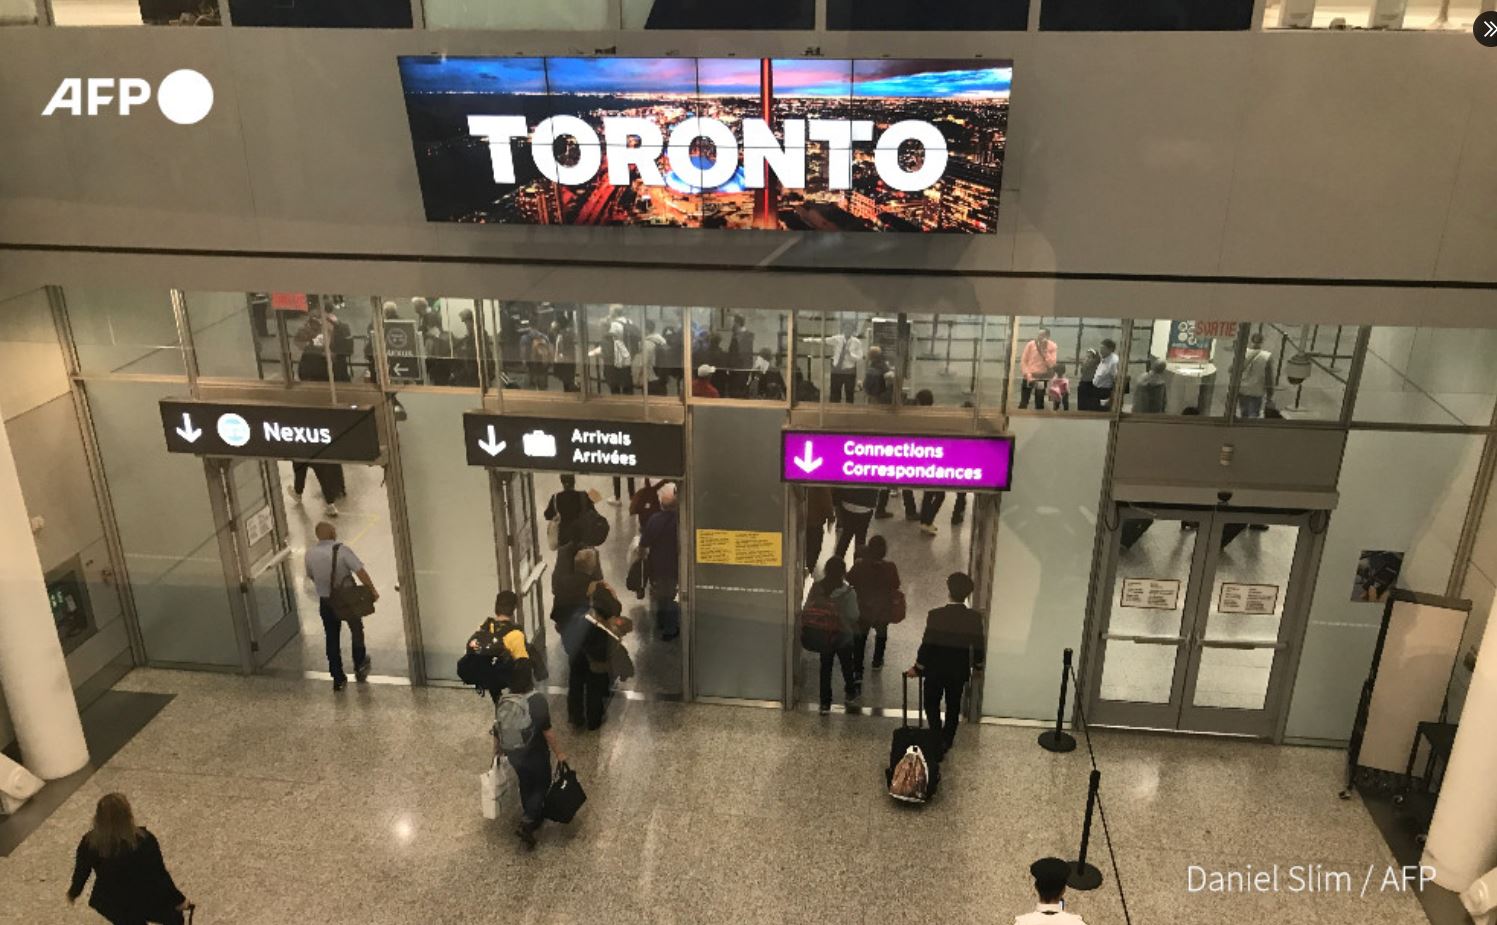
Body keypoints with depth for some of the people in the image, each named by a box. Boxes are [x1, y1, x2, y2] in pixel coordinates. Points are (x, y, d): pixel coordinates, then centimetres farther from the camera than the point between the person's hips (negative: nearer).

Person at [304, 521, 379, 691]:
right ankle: (360, 666, 35)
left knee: (332, 639, 13)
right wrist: (372, 590, -15)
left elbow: (311, 576, 7)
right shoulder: (341, 550, -20)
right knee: (356, 631, 23)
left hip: (325, 602, 3)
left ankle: (338, 679, 15)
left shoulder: (309, 554, -7)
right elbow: (360, 571, -23)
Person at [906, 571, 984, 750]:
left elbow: (927, 645, -18)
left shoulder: (935, 615, -23)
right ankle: (947, 740, 32)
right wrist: (977, 665, 15)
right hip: (959, 671, 2)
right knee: (954, 706, 21)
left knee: (932, 703, 19)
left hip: (935, 670, -2)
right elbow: (978, 647, -6)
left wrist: (917, 668, -4)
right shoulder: (974, 618, -15)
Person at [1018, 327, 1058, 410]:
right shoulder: (1030, 344, -4)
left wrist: (1044, 351, -18)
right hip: (1028, 377, -1)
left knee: (1039, 404, 8)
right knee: (1023, 403, -3)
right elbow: (1023, 361, -4)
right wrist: (1028, 375, -14)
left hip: (1042, 379, 1)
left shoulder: (1052, 346, -4)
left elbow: (1051, 364, -13)